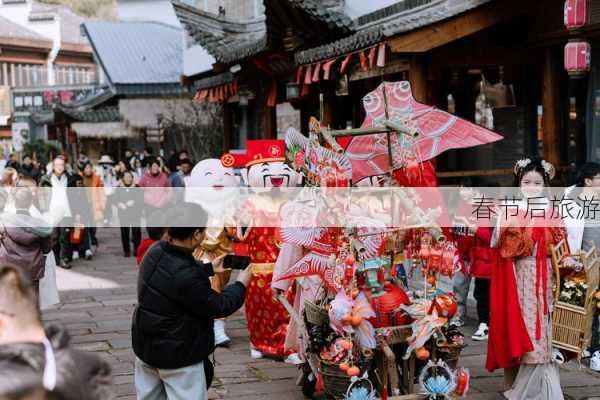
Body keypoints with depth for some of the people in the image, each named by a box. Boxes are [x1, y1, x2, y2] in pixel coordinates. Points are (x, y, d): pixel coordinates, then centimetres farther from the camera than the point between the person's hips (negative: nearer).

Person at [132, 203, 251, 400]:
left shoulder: (155, 251, -8)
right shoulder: (188, 277, -32)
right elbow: (217, 307, -17)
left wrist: (209, 268, 21)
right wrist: (240, 285, -2)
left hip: (146, 345, 8)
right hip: (177, 354, -8)